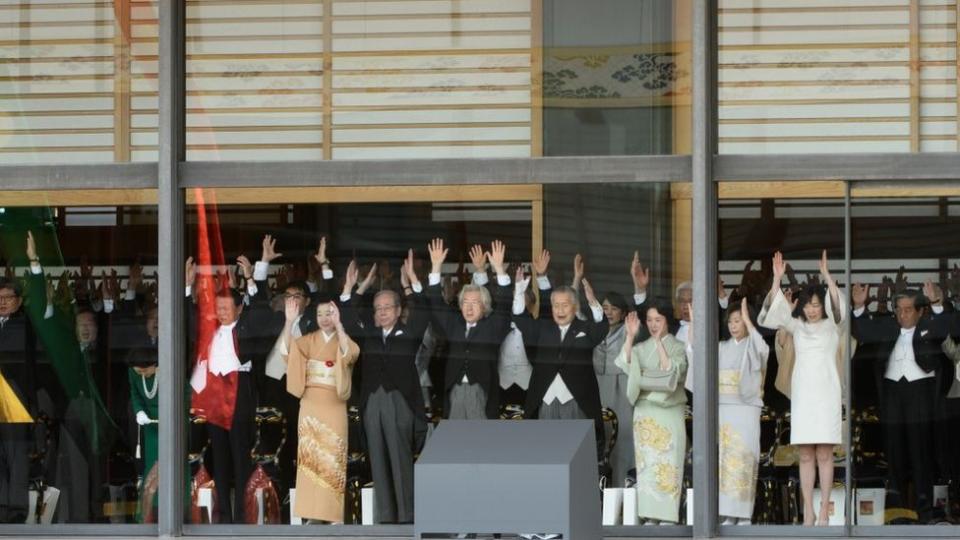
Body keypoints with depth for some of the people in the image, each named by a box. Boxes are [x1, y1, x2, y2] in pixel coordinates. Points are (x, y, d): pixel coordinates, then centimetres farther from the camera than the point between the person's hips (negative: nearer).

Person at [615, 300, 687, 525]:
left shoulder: (677, 347, 4)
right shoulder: (640, 348, 13)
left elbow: (673, 370, -13)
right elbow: (625, 364, -4)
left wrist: (659, 342, -17)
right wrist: (630, 336, -10)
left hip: (668, 408, -4)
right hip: (644, 409, 4)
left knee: (667, 463, -7)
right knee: (646, 462, 1)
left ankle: (667, 516, -6)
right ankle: (650, 515, 3)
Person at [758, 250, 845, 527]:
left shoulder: (833, 325, 4)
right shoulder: (796, 325, 11)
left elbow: (839, 307, -16)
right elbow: (774, 309, -1)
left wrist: (826, 275, -24)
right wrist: (777, 278, -14)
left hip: (826, 392, -3)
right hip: (802, 391, 3)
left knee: (824, 454, -4)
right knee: (806, 456, 2)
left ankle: (824, 511, -4)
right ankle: (808, 511, 1)